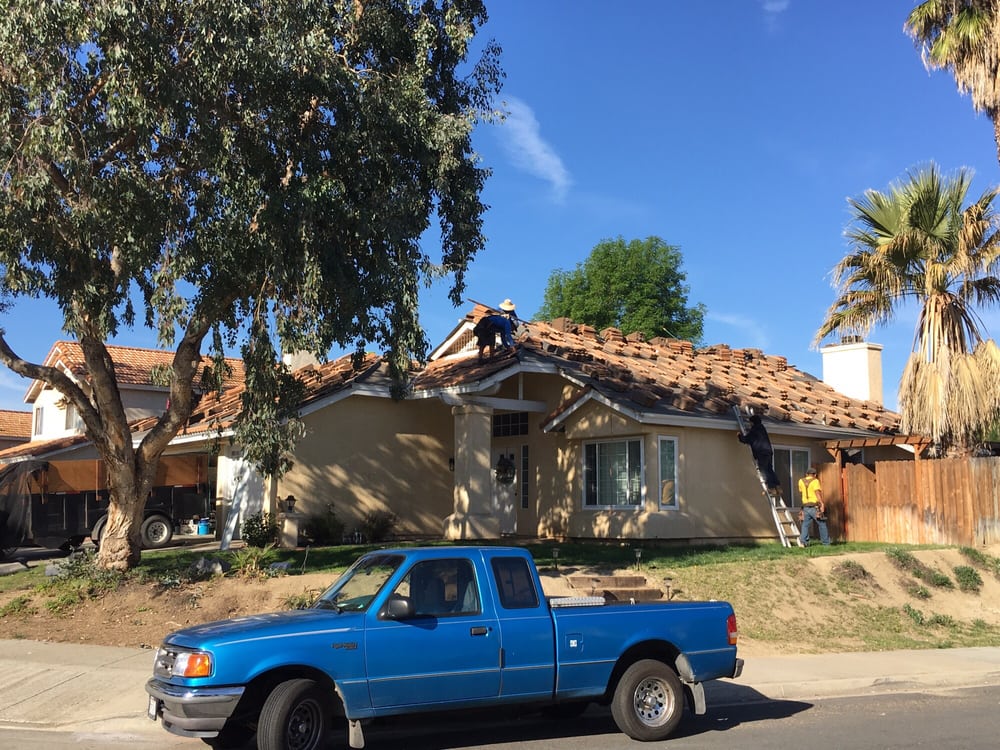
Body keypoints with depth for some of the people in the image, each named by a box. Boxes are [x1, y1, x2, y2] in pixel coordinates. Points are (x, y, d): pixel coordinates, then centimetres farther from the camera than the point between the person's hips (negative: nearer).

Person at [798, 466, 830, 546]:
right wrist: (822, 503, -27)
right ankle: (826, 543, 11)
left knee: (805, 525, 6)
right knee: (822, 524, 7)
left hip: (805, 506, 4)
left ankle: (803, 541, -9)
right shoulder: (815, 481, -6)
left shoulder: (801, 481, 9)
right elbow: (817, 492, -20)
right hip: (815, 507, -4)